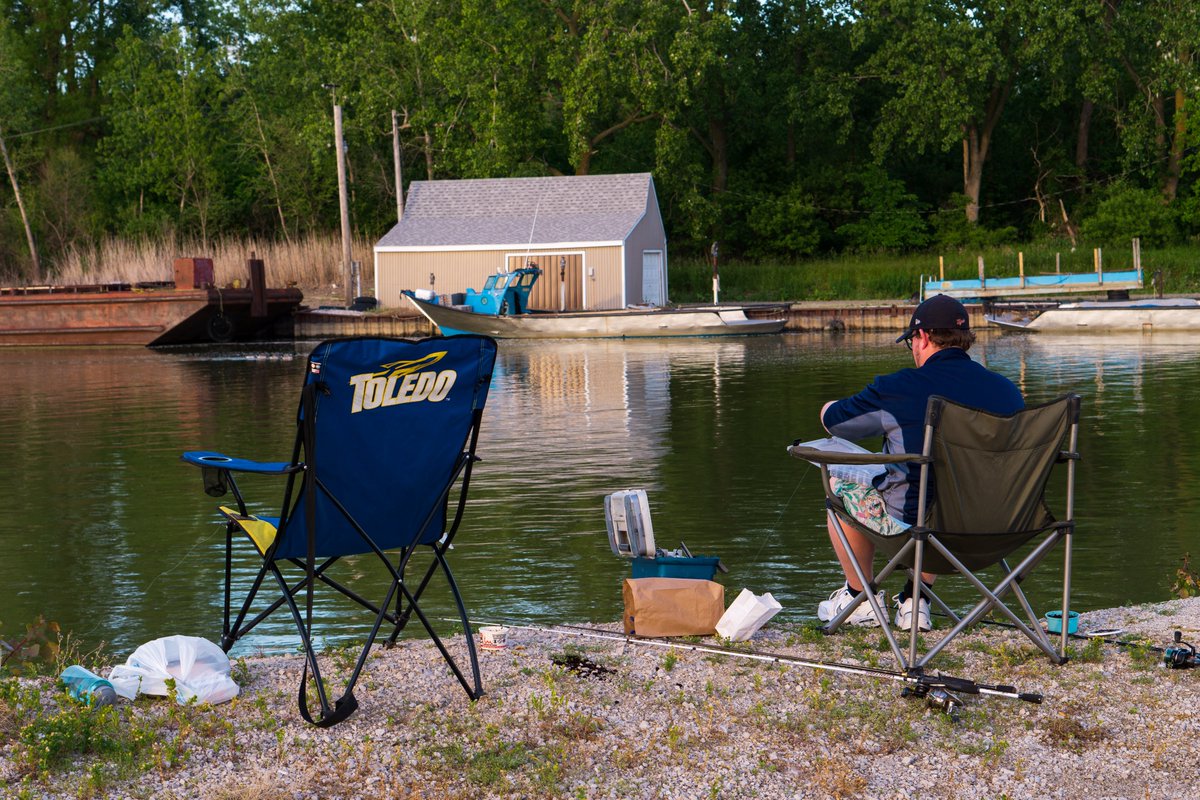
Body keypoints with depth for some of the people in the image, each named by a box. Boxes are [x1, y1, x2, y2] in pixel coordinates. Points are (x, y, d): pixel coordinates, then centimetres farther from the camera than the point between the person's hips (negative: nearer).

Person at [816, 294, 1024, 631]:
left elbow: (831, 418, 1)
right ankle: (916, 600, 34)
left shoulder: (896, 389, -16)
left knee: (840, 480, 22)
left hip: (913, 523, -5)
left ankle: (860, 598, 32)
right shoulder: (1007, 390, -2)